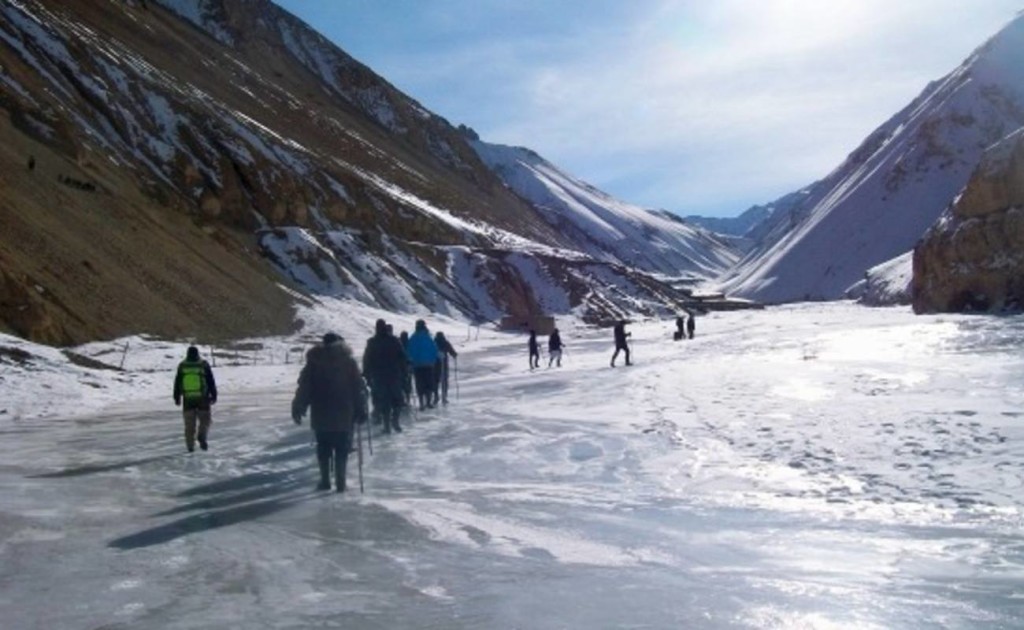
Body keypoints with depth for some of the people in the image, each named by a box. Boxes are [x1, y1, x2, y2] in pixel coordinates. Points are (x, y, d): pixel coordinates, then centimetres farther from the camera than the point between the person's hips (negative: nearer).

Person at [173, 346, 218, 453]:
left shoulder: (182, 366, 3)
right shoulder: (204, 365, -2)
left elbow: (177, 383, 7)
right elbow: (211, 382, -1)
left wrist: (177, 398, 15)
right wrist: (214, 396, 6)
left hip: (187, 399, 2)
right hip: (202, 398, -2)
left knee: (189, 423, 8)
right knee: (205, 420, 10)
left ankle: (190, 445, 6)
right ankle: (202, 436, -15)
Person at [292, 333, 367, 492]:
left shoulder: (314, 362, 1)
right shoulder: (348, 361, 0)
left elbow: (304, 387, 0)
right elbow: (358, 387, -1)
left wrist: (298, 408, 5)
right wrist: (361, 410, 3)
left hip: (321, 415, 1)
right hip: (344, 415, -1)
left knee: (323, 448, 12)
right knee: (342, 449, 6)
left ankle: (325, 480, 12)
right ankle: (340, 482, 2)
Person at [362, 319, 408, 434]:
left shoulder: (371, 343, 0)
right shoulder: (394, 340, 0)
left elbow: (366, 361, 2)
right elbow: (402, 358, 1)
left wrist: (367, 376, 7)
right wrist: (404, 371, 7)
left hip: (378, 377, 0)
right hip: (395, 376, 0)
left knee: (383, 400, 5)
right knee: (397, 398, 10)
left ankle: (387, 425, 1)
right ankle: (394, 419, -9)